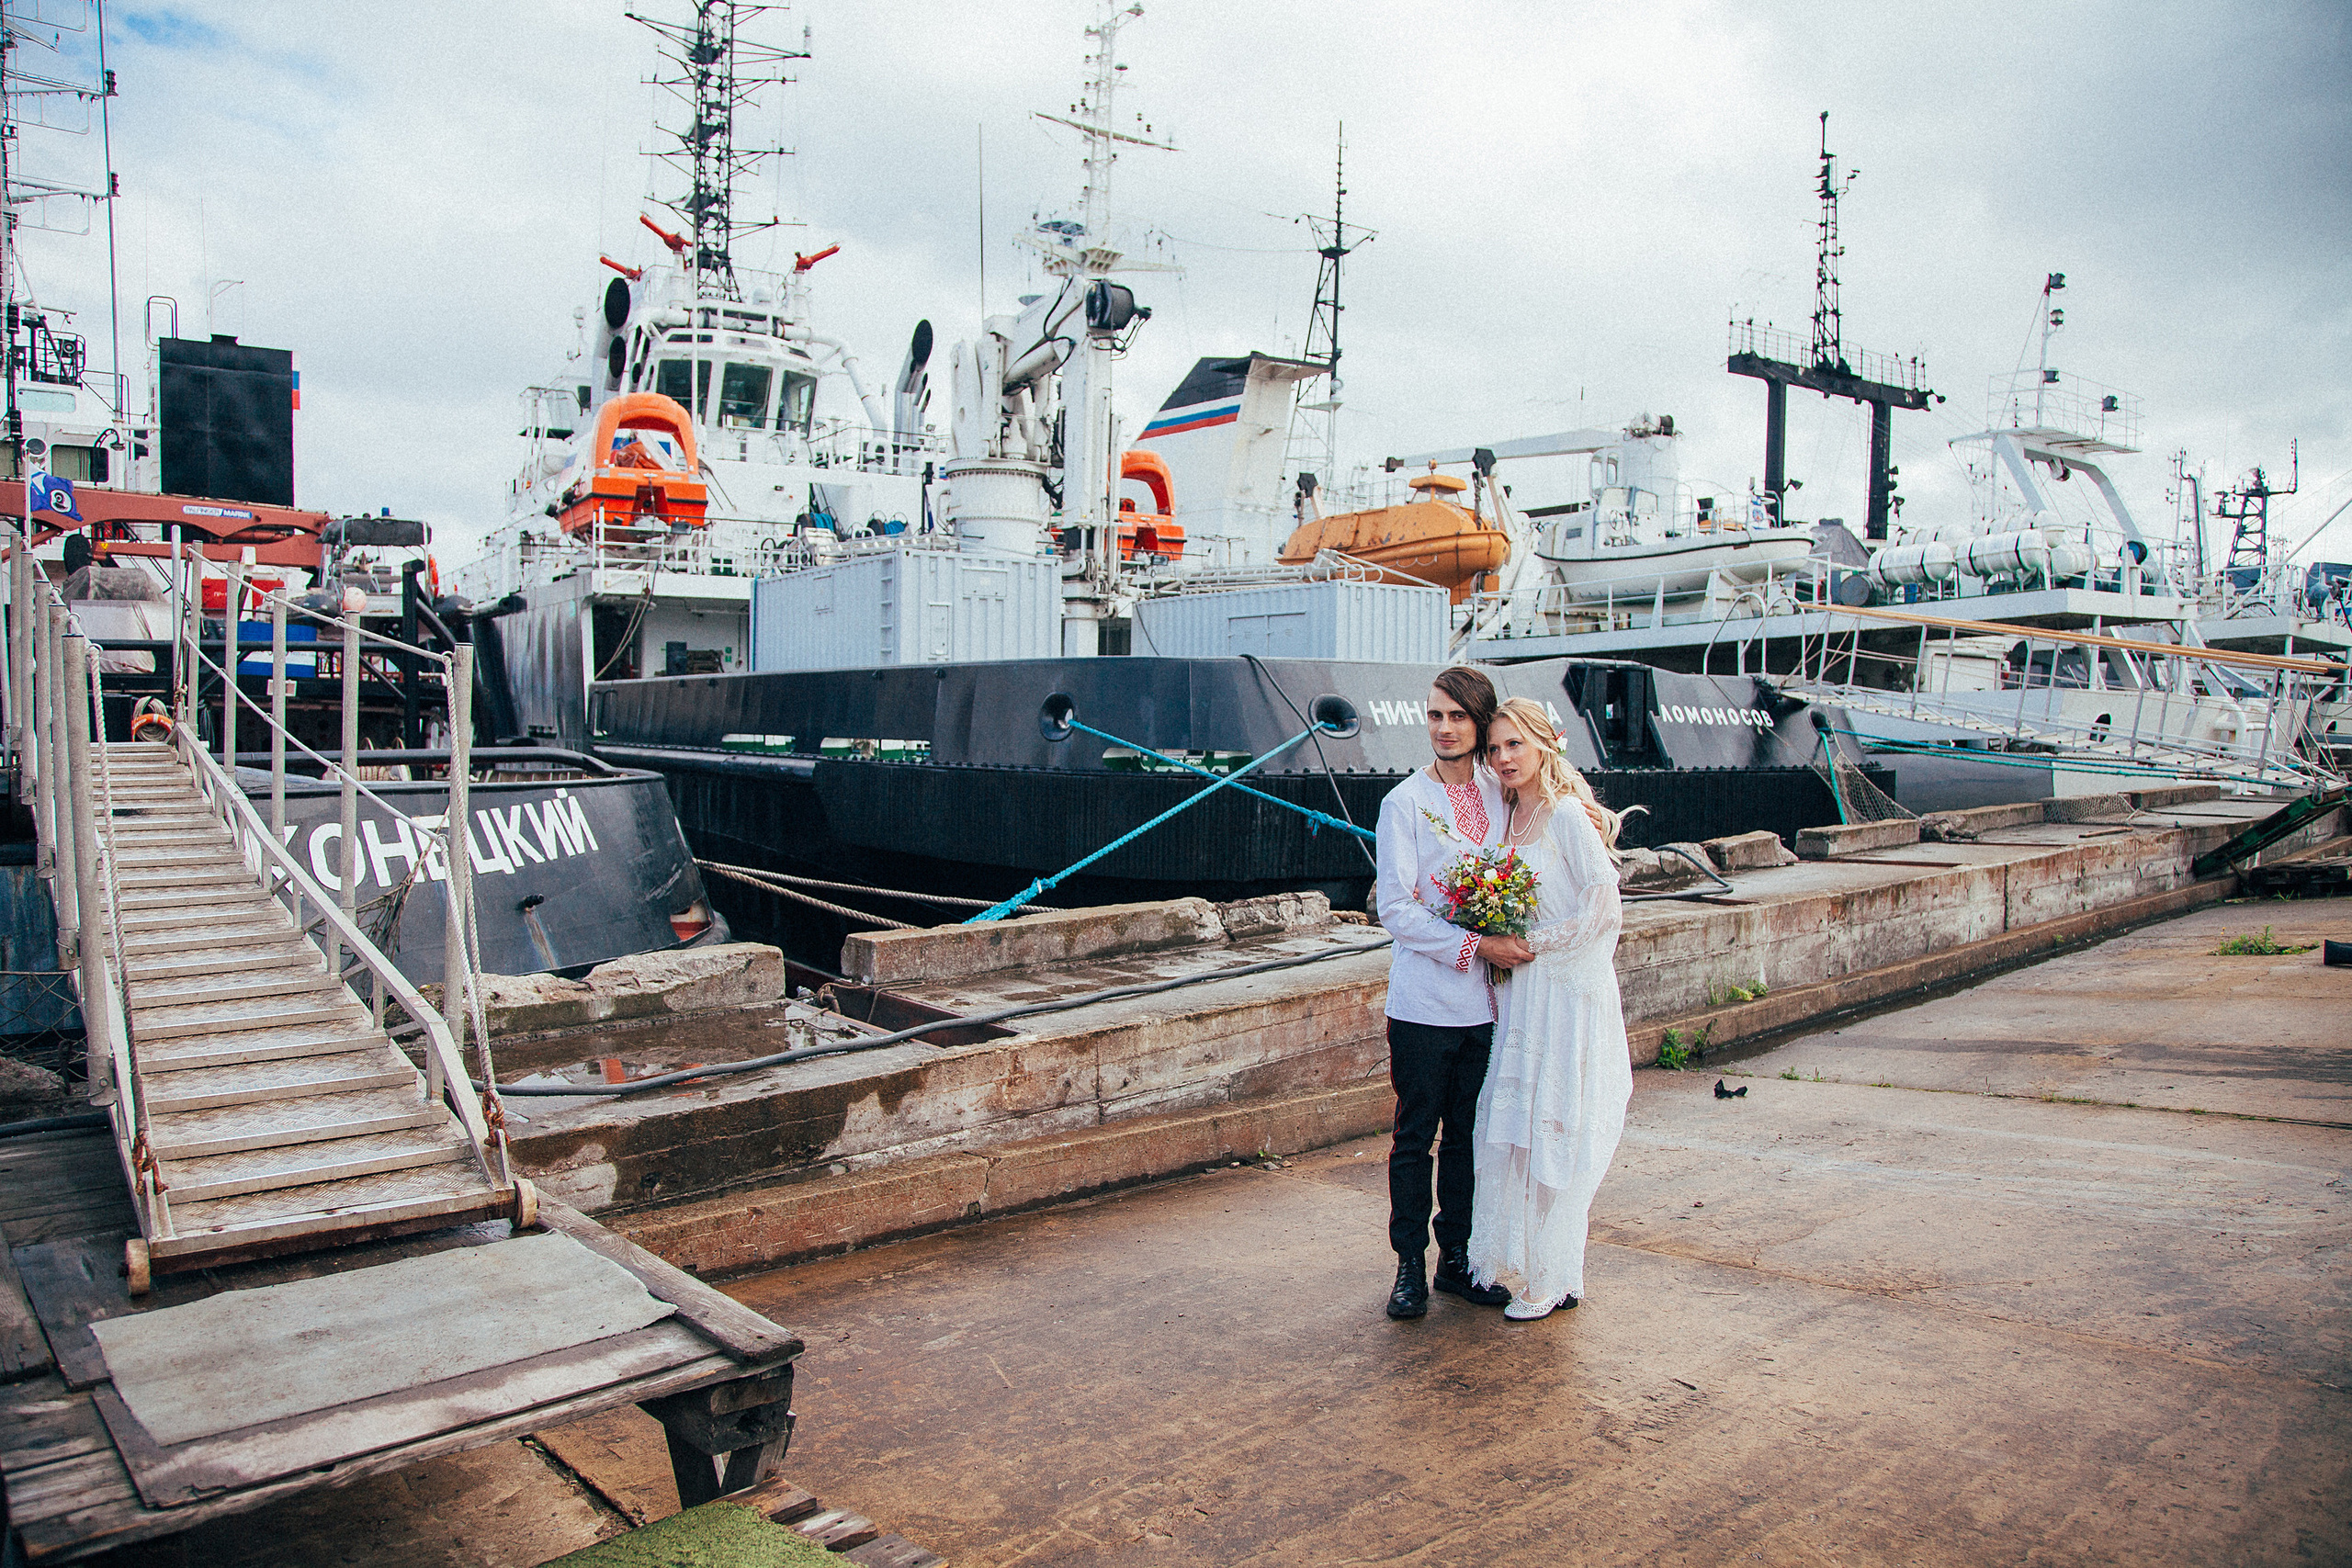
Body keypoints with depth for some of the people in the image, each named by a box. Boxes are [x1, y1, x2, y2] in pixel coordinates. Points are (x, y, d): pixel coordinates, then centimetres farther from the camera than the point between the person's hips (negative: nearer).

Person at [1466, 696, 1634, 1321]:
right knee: (1509, 1130, 10)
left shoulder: (1567, 814, -12)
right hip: (1521, 993, 8)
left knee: (1550, 1133, -1)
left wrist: (1536, 945, -13)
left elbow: (1605, 905, -17)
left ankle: (1551, 1280, 12)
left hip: (1567, 993, -8)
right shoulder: (1511, 815, 11)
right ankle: (1512, 1264, 23)